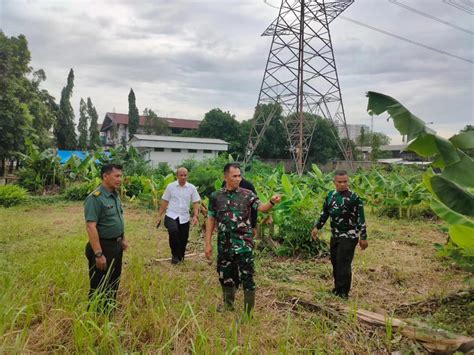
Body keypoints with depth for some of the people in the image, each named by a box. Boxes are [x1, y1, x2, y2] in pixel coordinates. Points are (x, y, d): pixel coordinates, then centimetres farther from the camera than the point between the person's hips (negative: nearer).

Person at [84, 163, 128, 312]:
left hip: (116, 245, 9)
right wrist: (98, 254, -27)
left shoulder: (115, 195, 7)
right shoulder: (95, 198, -21)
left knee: (114, 283, 22)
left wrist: (123, 239, 17)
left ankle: (110, 310, 39)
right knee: (100, 287, 6)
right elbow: (91, 227, -25)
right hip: (103, 246, -9)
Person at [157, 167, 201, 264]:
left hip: (184, 218, 2)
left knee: (183, 240, 7)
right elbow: (164, 202, 6)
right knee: (173, 231, -29)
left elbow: (196, 203, 1)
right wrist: (160, 216, 6)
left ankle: (180, 257, 34)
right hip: (171, 216, -2)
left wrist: (195, 216, -13)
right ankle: (175, 255, -10)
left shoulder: (192, 188, 0)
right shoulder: (170, 186, 0)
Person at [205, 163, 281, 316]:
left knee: (247, 278, 1)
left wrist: (272, 202, -38)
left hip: (244, 244, -2)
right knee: (226, 276, 15)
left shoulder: (247, 194, -4)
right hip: (224, 245, 2)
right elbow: (211, 220, 4)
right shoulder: (215, 196, 1)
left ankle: (248, 313, 15)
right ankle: (228, 306, 37)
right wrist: (208, 243, 1)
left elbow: (261, 208, -15)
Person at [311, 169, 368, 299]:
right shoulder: (331, 195, 4)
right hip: (335, 235, 6)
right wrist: (317, 227, 7)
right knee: (335, 262, 13)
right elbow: (325, 213, 14)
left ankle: (343, 293, 6)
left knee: (343, 264, -6)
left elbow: (361, 218, -11)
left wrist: (363, 237, -11)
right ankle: (337, 288, 29)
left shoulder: (354, 198, -13)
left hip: (349, 236, -6)